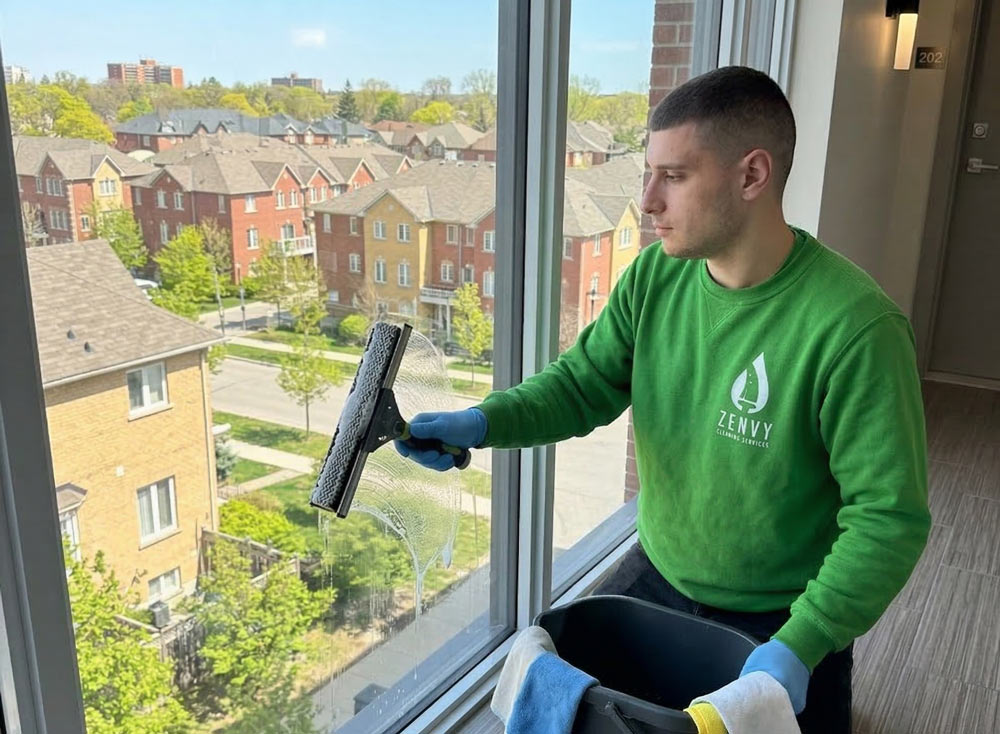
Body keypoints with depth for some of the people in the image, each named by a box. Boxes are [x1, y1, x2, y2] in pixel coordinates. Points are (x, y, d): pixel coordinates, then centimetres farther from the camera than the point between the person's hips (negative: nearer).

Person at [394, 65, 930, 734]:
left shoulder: (854, 327, -28)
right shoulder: (655, 277, -10)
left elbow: (890, 518, -24)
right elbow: (584, 384, -6)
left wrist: (798, 647, -29)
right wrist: (482, 422, -22)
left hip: (780, 621, -5)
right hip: (655, 576, 5)